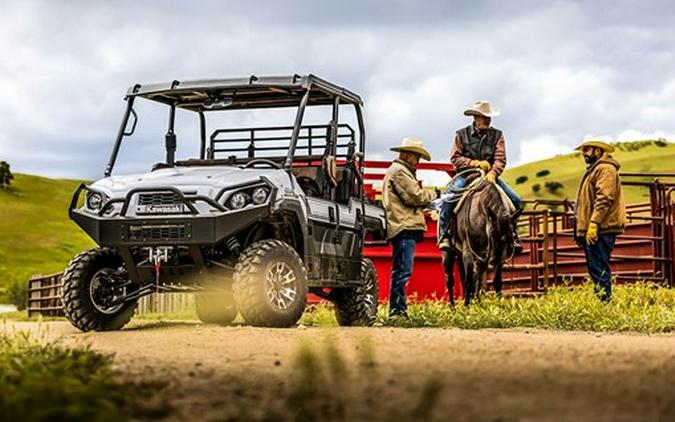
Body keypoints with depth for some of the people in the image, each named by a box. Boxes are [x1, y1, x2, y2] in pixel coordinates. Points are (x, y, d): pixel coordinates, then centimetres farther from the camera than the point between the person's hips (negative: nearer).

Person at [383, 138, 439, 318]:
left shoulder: (398, 171, 26)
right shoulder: (399, 172, -8)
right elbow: (416, 197, -15)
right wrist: (434, 194, 1)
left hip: (402, 228, 11)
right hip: (405, 228, -11)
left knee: (400, 271, 12)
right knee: (403, 271, -12)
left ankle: (397, 310, 15)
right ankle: (397, 310, -12)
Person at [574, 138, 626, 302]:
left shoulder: (605, 169, -9)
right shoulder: (595, 169, 25)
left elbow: (604, 198, -20)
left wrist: (594, 223, -26)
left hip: (600, 230, -11)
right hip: (592, 229, 11)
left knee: (599, 269, -13)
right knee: (595, 269, 11)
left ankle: (604, 300, -14)